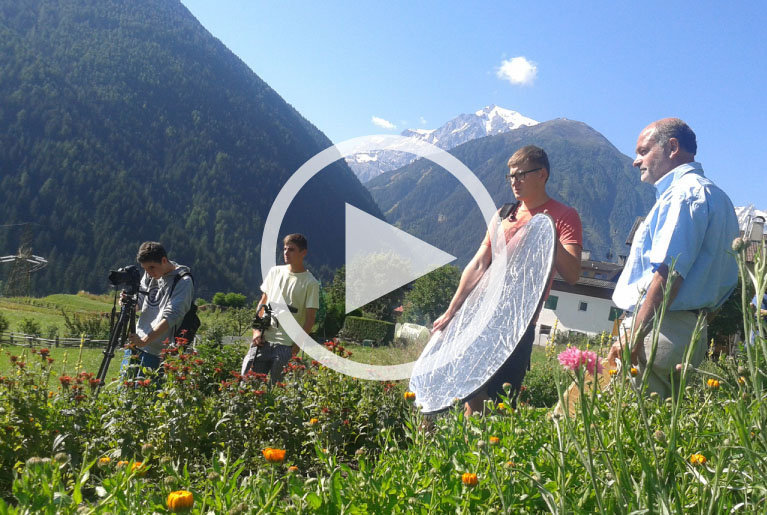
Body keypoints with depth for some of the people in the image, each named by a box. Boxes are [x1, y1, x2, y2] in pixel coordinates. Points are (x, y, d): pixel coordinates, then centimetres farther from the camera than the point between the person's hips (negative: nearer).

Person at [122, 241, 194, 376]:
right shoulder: (150, 275, 7)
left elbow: (170, 317, -21)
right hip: (135, 343, 7)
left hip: (157, 351, -7)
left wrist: (145, 340, -28)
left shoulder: (183, 281, -14)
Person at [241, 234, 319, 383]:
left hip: (286, 346, -4)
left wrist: (296, 347, -9)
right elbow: (263, 302, 16)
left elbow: (310, 319, -4)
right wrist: (257, 330, 5)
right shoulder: (275, 272, 9)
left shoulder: (310, 283, -4)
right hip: (263, 340, 4)